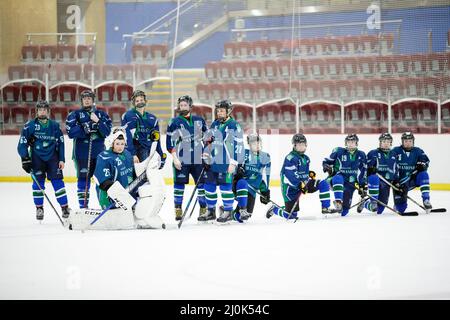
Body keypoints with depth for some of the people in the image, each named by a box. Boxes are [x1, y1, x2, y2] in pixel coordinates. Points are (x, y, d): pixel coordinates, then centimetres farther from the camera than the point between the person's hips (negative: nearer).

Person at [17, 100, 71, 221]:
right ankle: (39, 208, 8)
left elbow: (60, 143, 8)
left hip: (52, 157, 1)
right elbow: (22, 143, -5)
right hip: (37, 157, -1)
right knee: (38, 182, -4)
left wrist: (62, 159, 2)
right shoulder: (30, 126, -4)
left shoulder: (55, 126, 3)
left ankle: (65, 207, 0)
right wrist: (25, 159, -12)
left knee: (58, 181, -5)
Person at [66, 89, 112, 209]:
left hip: (99, 152, 2)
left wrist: (97, 122, -16)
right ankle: (83, 206, 5)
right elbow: (70, 132, -8)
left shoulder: (101, 114, 11)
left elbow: (107, 131, -2)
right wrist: (85, 129, -17)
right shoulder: (75, 114, 6)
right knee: (83, 179, -1)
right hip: (82, 153, -1)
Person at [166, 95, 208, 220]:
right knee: (179, 183, -3)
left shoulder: (199, 120, 10)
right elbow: (170, 142, -3)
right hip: (181, 159, -3)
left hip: (198, 159, 3)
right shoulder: (174, 122, 0)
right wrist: (175, 158, -11)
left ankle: (204, 209, 11)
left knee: (202, 183, 3)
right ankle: (178, 210, 3)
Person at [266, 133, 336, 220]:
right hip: (291, 187, -8)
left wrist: (310, 174, 6)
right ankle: (274, 209, 23)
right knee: (291, 215, -5)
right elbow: (289, 175, -31)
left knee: (323, 184, -8)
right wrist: (300, 185, -39)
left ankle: (325, 208, -6)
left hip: (303, 183, 8)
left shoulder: (305, 158, 8)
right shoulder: (290, 158, -20)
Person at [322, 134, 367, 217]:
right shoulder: (338, 151, -2)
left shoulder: (361, 155, 7)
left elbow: (362, 173, 13)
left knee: (346, 205, -10)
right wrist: (327, 167, -15)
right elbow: (327, 161, 7)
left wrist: (363, 186, 9)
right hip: (338, 178, -2)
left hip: (351, 182, 2)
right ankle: (338, 202, -43)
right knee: (338, 178, -40)